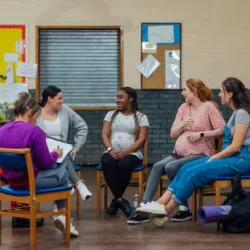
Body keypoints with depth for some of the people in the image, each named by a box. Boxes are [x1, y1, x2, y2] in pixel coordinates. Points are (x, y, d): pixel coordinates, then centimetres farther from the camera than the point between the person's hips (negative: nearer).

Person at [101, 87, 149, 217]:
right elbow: (105, 135, 8)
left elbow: (141, 139, -2)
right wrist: (110, 149, -13)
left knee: (124, 165, -38)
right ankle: (120, 200, -26)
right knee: (107, 163, -35)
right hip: (112, 153, 2)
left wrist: (125, 152, -17)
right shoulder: (111, 114, 18)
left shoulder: (141, 117, 9)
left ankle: (116, 200, -19)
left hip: (132, 154, -2)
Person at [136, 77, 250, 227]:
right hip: (231, 157, 9)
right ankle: (161, 203, -16)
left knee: (194, 173, -19)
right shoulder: (236, 113, 18)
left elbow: (236, 146, -17)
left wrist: (214, 158, -10)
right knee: (188, 168, -7)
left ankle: (164, 212, -13)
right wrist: (214, 158, 3)